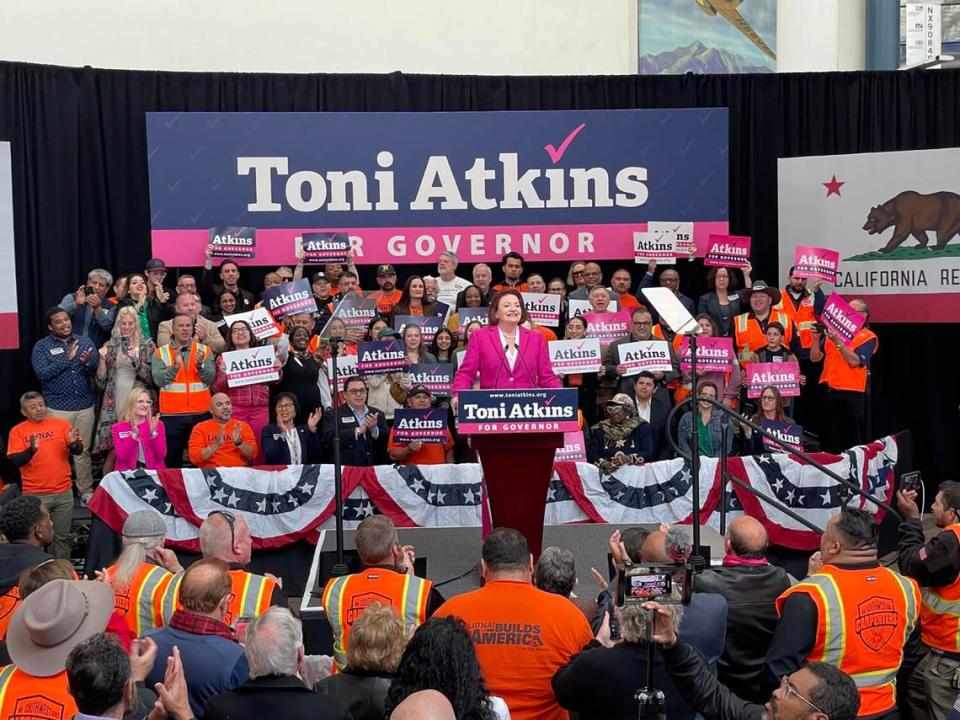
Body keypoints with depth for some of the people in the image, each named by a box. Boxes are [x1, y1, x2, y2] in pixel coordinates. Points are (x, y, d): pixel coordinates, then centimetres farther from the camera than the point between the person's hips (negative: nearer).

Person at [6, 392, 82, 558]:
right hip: (34, 494, -2)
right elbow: (15, 461, -8)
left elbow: (79, 451, 3)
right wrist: (31, 450, -27)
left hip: (63, 492, 2)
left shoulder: (61, 424, 6)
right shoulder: (18, 431, 0)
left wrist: (73, 443, -20)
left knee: (62, 536, 8)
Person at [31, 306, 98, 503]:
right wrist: (67, 359, -20)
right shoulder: (41, 346, 0)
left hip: (85, 406, 2)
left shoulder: (85, 341, 7)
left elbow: (98, 371, 1)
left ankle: (86, 490, 15)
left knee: (83, 451, 7)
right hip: (57, 408, -2)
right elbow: (42, 373, -14)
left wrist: (88, 362, -21)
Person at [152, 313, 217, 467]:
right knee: (172, 460, 5)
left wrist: (201, 365, -21)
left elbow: (210, 379, -3)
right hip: (172, 415, -1)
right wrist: (175, 365, -21)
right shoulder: (160, 353, 3)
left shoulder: (205, 350, 6)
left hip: (200, 413, 1)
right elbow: (159, 380, -10)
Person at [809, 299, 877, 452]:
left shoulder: (868, 337, -2)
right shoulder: (834, 331, 13)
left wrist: (838, 342, -21)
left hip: (853, 394, -5)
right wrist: (816, 338, -6)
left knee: (854, 439, 1)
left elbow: (855, 361, -16)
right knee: (831, 438, 12)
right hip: (830, 391, 5)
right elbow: (815, 358, 9)